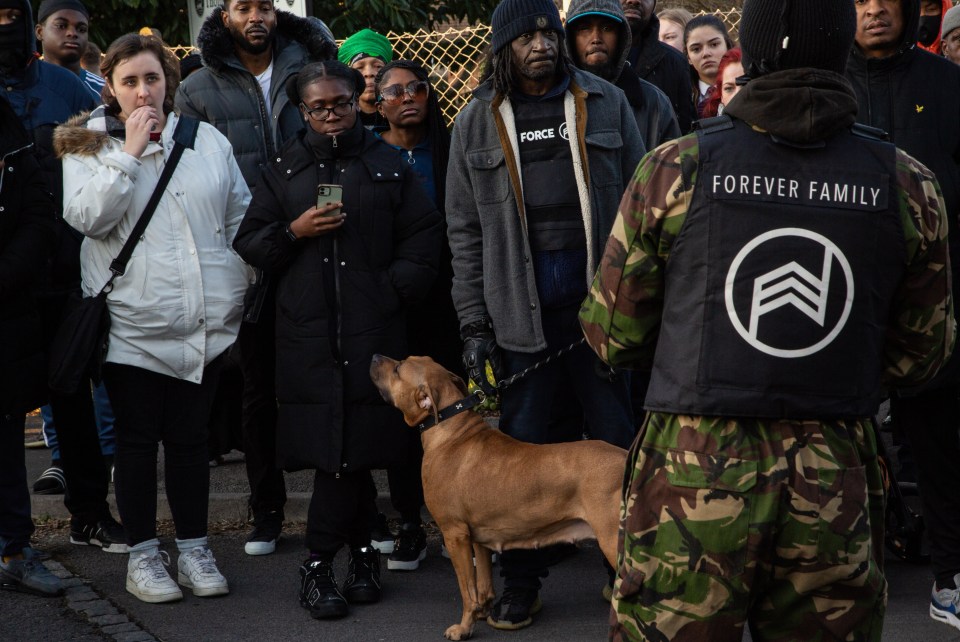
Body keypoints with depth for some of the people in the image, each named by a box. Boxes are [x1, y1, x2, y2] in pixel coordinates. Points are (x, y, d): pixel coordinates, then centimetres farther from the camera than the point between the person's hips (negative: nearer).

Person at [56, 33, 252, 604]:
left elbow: (240, 217, 14)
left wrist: (244, 287, 10)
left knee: (191, 436, 9)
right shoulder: (89, 144, 1)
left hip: (205, 321, 2)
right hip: (133, 321, -2)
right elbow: (87, 216, -14)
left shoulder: (209, 141, 9)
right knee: (139, 438, 6)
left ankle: (194, 548, 20)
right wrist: (129, 152, -15)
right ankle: (143, 554, 17)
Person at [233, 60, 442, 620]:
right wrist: (294, 231, -6)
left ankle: (321, 562, 8)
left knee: (351, 452, -4)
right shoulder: (285, 169, 15)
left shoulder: (390, 167, 11)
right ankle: (361, 550, 11)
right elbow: (250, 242, 12)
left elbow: (423, 239, 8)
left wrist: (391, 293, -4)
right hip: (308, 333, 1)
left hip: (375, 330, -1)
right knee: (340, 453, -3)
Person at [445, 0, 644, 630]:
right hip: (519, 305, 1)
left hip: (599, 293, -1)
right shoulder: (477, 122, 7)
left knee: (617, 436, 5)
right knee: (522, 443, 6)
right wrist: (475, 323, 1)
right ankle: (521, 578, 18)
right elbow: (466, 230, 7)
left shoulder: (606, 104, 4)